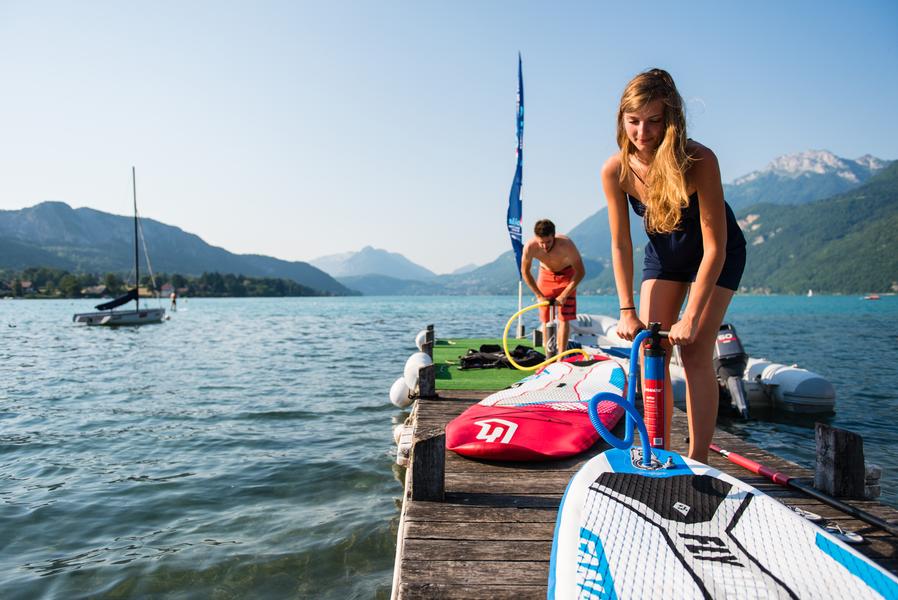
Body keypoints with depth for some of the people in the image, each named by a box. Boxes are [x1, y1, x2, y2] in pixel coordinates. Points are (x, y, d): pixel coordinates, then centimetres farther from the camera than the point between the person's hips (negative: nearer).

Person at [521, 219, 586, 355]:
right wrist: (539, 296, -14)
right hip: (545, 275, 2)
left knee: (564, 319, -9)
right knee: (546, 320, 2)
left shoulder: (566, 244, -36)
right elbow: (525, 272, -13)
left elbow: (580, 272, -24)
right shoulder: (530, 247, -31)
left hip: (567, 275, -2)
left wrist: (564, 295, -25)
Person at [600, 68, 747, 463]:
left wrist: (691, 317, -31)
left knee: (694, 353, -12)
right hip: (663, 250, 4)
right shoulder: (615, 170, -22)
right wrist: (627, 311, -19)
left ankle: (697, 461, 0)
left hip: (715, 254, -3)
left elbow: (714, 246, -30)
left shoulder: (699, 160, -32)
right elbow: (621, 244, -15)